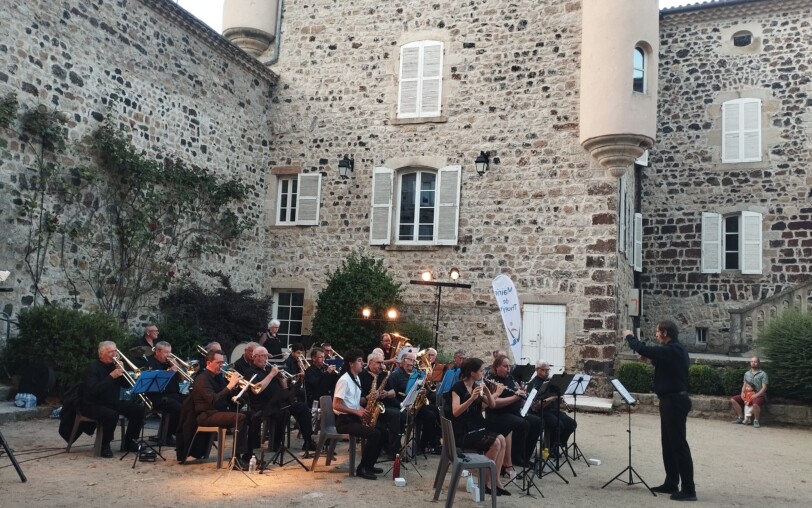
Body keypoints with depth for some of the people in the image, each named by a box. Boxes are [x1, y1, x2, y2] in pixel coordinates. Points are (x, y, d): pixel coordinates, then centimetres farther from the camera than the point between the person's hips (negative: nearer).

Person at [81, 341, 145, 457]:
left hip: (113, 403, 7)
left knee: (139, 409, -8)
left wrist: (122, 372, -10)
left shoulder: (114, 365, 8)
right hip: (94, 405, -7)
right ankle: (105, 445, -14)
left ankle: (129, 441, 5)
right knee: (112, 414, -37)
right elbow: (92, 391, -27)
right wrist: (111, 377, -30)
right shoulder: (93, 368, -12)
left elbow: (127, 385, 8)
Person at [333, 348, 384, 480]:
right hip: (344, 420, -9)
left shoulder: (356, 379, 14)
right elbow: (336, 405, -20)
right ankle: (362, 468, -12)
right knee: (374, 434, -25)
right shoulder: (344, 380, -16)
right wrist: (356, 412, -21)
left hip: (354, 417, 9)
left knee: (382, 430, -4)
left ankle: (369, 465, 6)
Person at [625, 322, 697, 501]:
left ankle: (688, 490, -3)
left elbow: (643, 350, -25)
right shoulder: (675, 349, 13)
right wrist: (651, 359, 11)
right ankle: (671, 483, 23)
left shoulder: (672, 350, -19)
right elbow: (661, 362, 27)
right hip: (672, 400, 11)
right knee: (669, 443, 15)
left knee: (679, 444, -7)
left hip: (674, 401, -11)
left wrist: (629, 336, -8)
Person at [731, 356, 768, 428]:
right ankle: (740, 417, -3)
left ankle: (756, 420, -16)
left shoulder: (763, 374, -2)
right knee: (733, 400, -10)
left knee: (755, 404, -40)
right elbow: (744, 384, 17)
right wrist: (742, 392, -3)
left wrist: (756, 395, -21)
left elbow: (764, 387, -8)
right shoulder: (747, 373, 15)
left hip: (759, 395, -6)